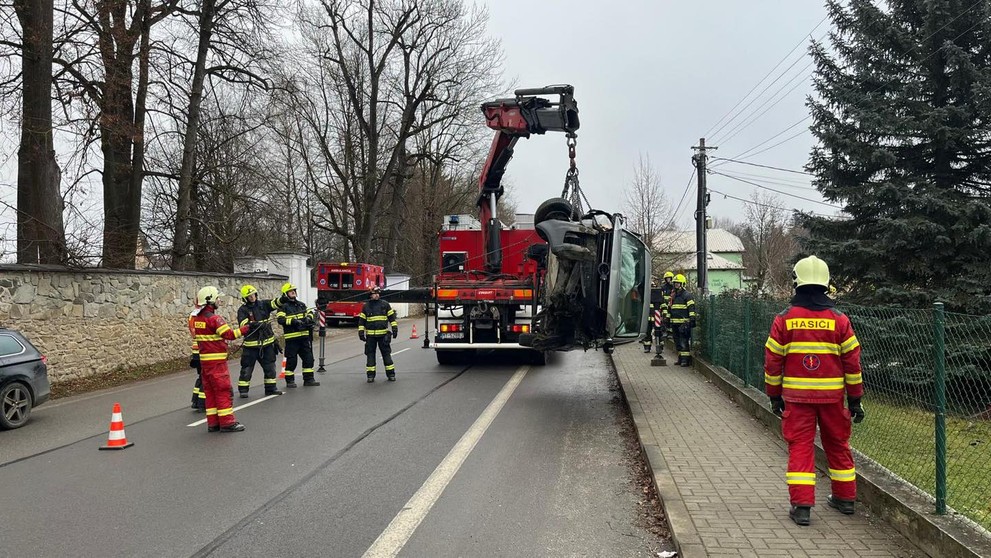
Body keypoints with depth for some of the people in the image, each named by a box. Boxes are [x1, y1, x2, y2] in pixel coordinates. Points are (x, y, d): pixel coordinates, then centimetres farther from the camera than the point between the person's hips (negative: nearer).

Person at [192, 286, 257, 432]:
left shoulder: (197, 318, 11)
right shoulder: (214, 318, -17)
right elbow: (229, 334, -24)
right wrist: (247, 328, -21)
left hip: (204, 359, 9)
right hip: (216, 360, -9)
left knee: (210, 391, 11)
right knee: (224, 390, -4)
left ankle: (213, 423, 15)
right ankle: (227, 422, -2)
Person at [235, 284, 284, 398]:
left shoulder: (263, 305, 6)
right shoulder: (242, 310, -6)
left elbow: (275, 303, -7)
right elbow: (244, 324, -19)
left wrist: (283, 299, -29)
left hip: (267, 342, 4)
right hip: (251, 344, -4)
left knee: (270, 366, 10)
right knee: (247, 368, 1)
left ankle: (271, 388, 20)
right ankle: (243, 389, 11)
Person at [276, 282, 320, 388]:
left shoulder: (301, 304, 15)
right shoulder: (283, 306, -4)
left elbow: (309, 312, 18)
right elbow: (281, 320, -14)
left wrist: (308, 318, -4)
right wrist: (293, 321, -25)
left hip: (304, 336, 6)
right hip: (291, 337, -6)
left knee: (308, 358, 6)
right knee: (291, 360, 0)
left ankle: (308, 379, 14)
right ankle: (290, 381, 12)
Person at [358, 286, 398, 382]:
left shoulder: (385, 304, 4)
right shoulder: (366, 306, 5)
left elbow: (392, 317, 7)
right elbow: (361, 320, 8)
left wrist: (395, 328, 0)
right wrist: (361, 332, 1)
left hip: (383, 334, -1)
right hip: (370, 335, 1)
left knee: (386, 353, 2)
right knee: (370, 354, 3)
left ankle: (390, 374, 9)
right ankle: (370, 375, 10)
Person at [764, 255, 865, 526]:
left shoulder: (784, 320, -5)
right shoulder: (839, 320, -2)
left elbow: (772, 361, -2)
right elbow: (852, 362, 1)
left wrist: (774, 395, 9)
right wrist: (855, 399, 10)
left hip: (796, 395, -2)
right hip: (832, 395, 2)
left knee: (800, 446, 3)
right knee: (838, 444, 17)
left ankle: (801, 506, -1)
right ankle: (845, 498, 31)